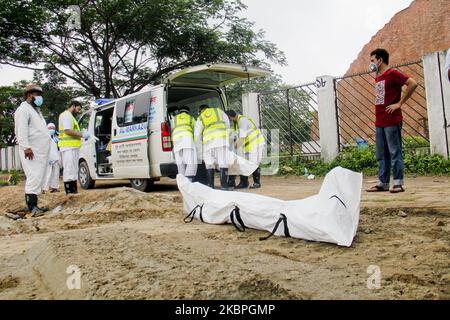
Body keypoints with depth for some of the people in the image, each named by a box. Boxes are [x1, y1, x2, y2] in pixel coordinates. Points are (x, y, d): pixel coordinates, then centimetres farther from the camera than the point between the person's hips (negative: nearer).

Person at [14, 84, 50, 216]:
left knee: (39, 178, 8)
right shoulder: (23, 109, -5)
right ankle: (31, 207, -16)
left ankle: (34, 205, 11)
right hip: (31, 151, -9)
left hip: (41, 151, 9)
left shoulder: (36, 110, 26)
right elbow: (21, 130, -16)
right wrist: (26, 147, -25)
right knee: (34, 178, -15)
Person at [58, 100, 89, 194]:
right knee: (69, 170, -11)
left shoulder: (70, 116, 25)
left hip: (73, 147, 11)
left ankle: (74, 191, 19)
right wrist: (82, 135, -14)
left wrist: (81, 133, 12)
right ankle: (70, 192, -11)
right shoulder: (66, 115, -8)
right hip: (68, 147, -11)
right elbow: (67, 130, -19)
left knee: (74, 170, 14)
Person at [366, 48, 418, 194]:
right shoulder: (377, 77, 18)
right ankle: (383, 183, 15)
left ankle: (398, 183, 0)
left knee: (395, 152, -4)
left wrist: (400, 103, -15)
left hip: (392, 121, -8)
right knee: (381, 154, 9)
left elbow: (413, 83, -17)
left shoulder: (392, 73, -7)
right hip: (379, 122, 9)